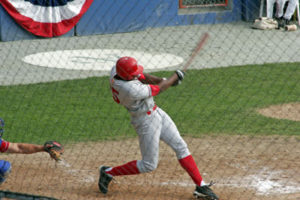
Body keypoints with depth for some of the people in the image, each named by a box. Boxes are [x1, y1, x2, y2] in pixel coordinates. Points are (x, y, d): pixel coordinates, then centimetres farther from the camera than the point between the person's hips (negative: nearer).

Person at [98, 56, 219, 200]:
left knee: (180, 146, 8)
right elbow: (159, 89, -20)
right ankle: (108, 172, 19)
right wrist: (176, 76, -5)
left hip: (156, 112, 9)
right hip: (146, 122, -9)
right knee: (149, 165, 4)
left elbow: (141, 76, 5)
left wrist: (164, 80, -9)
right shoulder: (131, 89, -35)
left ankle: (200, 187, 14)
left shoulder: (116, 70, -12)